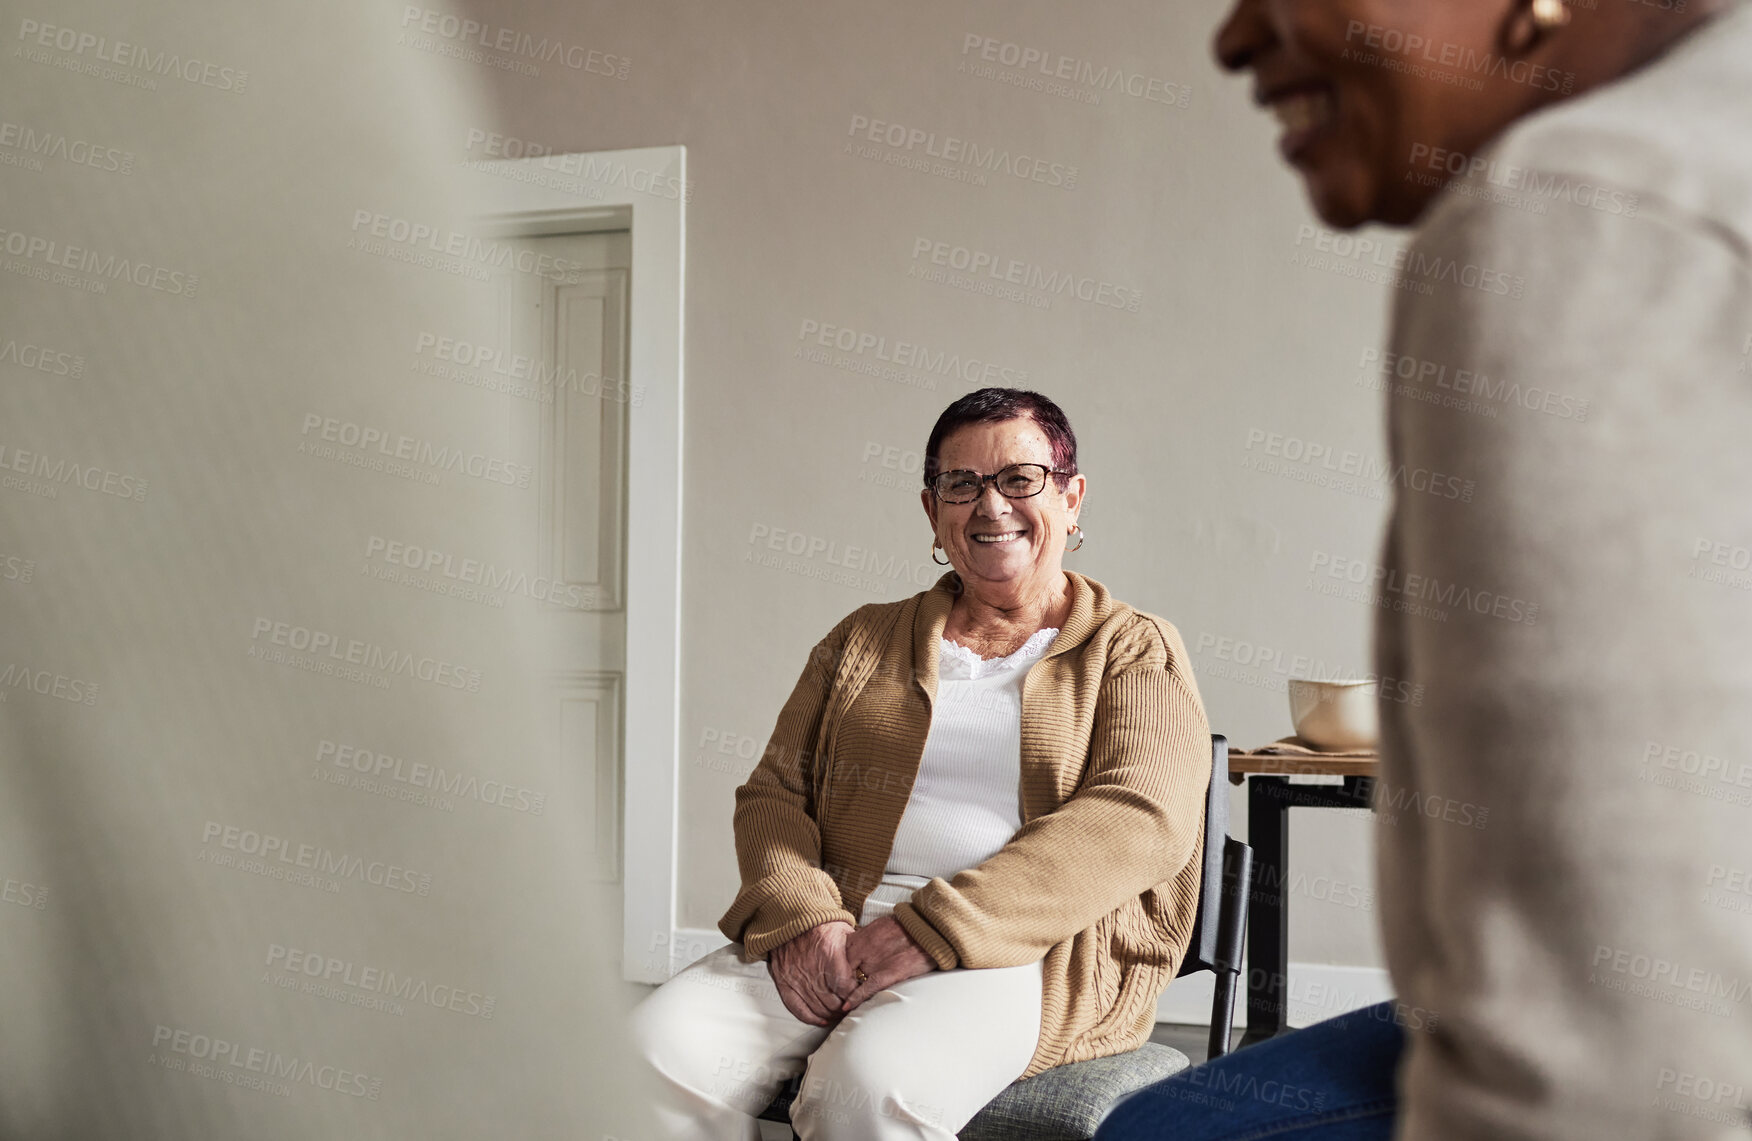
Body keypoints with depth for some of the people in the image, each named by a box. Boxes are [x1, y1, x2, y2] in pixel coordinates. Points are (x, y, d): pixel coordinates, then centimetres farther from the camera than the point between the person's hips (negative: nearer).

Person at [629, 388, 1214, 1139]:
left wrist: (934, 930, -18)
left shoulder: (1135, 653, 10)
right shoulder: (865, 641, 23)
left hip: (1026, 952, -3)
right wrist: (801, 917, -9)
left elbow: (1139, 821, -7)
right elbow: (772, 793, 15)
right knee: (656, 1049, -25)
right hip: (831, 938, 4)